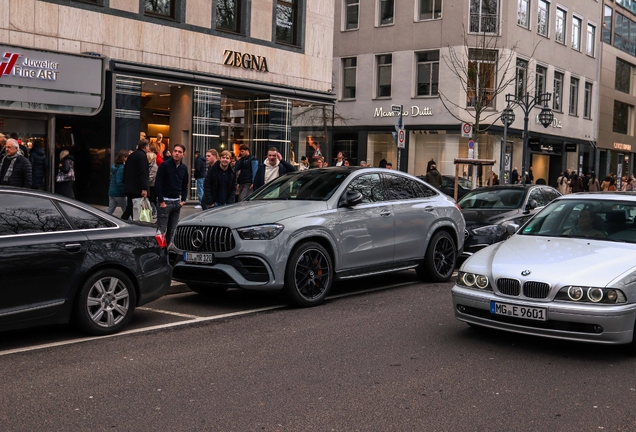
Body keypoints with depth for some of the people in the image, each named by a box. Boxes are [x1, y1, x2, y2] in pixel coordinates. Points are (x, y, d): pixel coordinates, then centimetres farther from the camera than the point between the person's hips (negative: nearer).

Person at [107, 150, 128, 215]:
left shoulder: (115, 166, 10)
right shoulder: (121, 168, -18)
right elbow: (119, 182, -23)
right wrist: (125, 191, -17)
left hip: (111, 192, 8)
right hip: (119, 193, -8)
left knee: (110, 210, 10)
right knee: (126, 210, 5)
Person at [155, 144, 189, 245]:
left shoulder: (184, 168, 9)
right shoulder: (165, 165, -8)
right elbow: (158, 184, -10)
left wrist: (183, 200, 8)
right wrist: (161, 201, -13)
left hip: (177, 202, 6)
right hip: (165, 201, -5)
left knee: (172, 230, 7)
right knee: (162, 229, -6)